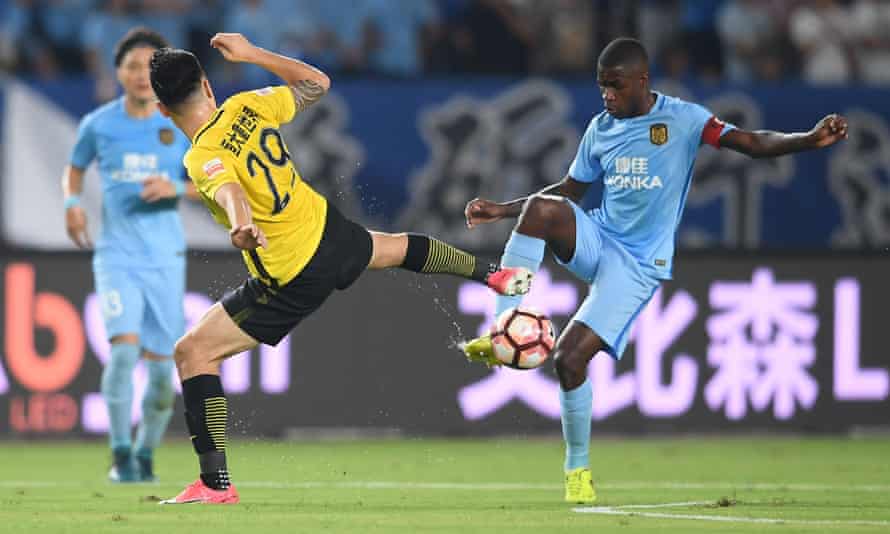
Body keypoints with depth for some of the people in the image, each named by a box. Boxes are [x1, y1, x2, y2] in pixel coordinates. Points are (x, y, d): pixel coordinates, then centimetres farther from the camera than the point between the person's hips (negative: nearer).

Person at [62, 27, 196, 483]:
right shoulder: (98, 124, 2)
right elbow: (74, 169, 19)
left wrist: (177, 188, -15)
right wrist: (72, 203, -1)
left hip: (165, 258, 1)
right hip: (117, 255, -1)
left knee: (161, 367, 1)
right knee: (125, 346, -22)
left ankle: (146, 453, 24)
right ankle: (120, 454, -10)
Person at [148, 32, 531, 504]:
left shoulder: (202, 159, -22)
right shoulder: (245, 107, -5)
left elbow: (230, 190, -46)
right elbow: (316, 83, 11)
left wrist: (241, 224, -65)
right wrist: (251, 53, 15)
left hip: (293, 283, -6)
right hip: (331, 234, 7)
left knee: (192, 353, -2)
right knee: (396, 248, 39)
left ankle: (216, 483, -5)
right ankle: (492, 274, 60)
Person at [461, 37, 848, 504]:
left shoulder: (683, 119, -8)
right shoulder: (601, 128, 8)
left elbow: (753, 144, -15)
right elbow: (569, 191, 20)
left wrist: (811, 139, -32)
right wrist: (501, 211, 13)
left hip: (638, 266, -4)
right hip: (596, 239, 4)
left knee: (570, 357, -17)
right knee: (543, 209, -30)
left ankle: (578, 467, 6)